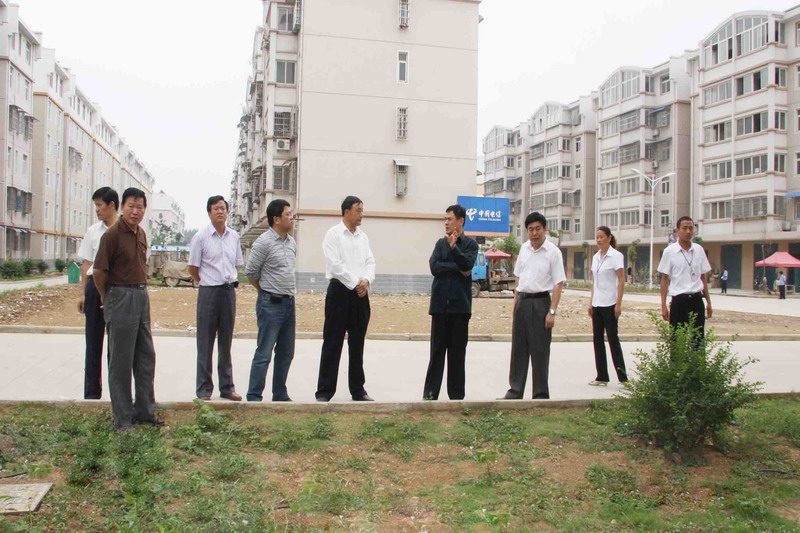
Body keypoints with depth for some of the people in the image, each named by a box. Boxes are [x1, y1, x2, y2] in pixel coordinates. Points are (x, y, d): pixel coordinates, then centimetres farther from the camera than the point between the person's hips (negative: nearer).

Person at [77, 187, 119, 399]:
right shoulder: (93, 231, 9)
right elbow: (86, 264, 11)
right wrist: (83, 293, 7)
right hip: (95, 285, 4)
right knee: (93, 340, 8)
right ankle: (92, 391, 17)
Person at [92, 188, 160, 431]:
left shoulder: (141, 234, 11)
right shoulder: (113, 234, -14)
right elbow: (99, 271, -12)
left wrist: (142, 290, 15)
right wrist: (106, 298, 0)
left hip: (142, 296, 8)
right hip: (120, 298, -8)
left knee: (146, 357, 12)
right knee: (121, 360, 0)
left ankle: (145, 411, 23)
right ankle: (122, 418, 10)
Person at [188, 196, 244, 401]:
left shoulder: (234, 236, 7)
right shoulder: (201, 236, -5)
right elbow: (193, 267, 0)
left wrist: (230, 281, 10)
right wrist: (207, 284, 6)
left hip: (229, 291, 4)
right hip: (208, 292, -4)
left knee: (226, 341, 12)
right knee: (205, 342, 2)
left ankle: (227, 387, 21)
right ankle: (204, 389, 11)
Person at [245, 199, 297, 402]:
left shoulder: (292, 242, 11)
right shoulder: (264, 242, -11)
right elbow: (250, 272, -7)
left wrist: (289, 295, 15)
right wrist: (268, 291, 3)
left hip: (289, 302, 8)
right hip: (271, 303, -7)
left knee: (286, 354, 13)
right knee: (264, 354, -5)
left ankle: (280, 395, 24)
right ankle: (254, 397, 3)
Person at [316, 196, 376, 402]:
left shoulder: (363, 236, 14)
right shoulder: (333, 234, -4)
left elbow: (370, 262, 9)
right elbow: (335, 264, -13)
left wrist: (366, 280, -10)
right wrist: (355, 283, -13)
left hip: (360, 293, 6)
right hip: (340, 291, -5)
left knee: (357, 344, 11)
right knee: (332, 343, -2)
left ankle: (358, 389, 20)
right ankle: (325, 391, 5)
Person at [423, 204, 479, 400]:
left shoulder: (470, 244, 3)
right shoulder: (440, 243, 10)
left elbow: (468, 265, -14)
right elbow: (434, 267, -3)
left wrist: (454, 247, -22)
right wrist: (458, 268, -8)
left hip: (460, 303, -2)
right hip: (440, 302, 2)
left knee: (457, 350, 5)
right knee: (437, 349, 4)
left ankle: (456, 393, 13)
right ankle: (430, 392, 10)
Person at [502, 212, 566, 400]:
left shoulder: (553, 252, -8)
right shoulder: (524, 248, 8)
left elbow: (558, 284, -11)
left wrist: (552, 312, -17)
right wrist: (515, 301, 11)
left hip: (540, 302, -5)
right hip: (522, 301, 5)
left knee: (539, 351, 0)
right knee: (518, 348, 11)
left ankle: (541, 394, 12)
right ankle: (515, 390, 22)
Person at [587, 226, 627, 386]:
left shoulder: (616, 256, -8)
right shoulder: (596, 257, 12)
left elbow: (621, 282, -11)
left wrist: (618, 304, -16)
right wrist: (591, 302, 13)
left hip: (609, 304, -7)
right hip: (597, 304, 7)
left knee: (613, 339, -4)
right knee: (597, 340, 7)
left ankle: (623, 377, 3)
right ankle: (602, 377, 14)